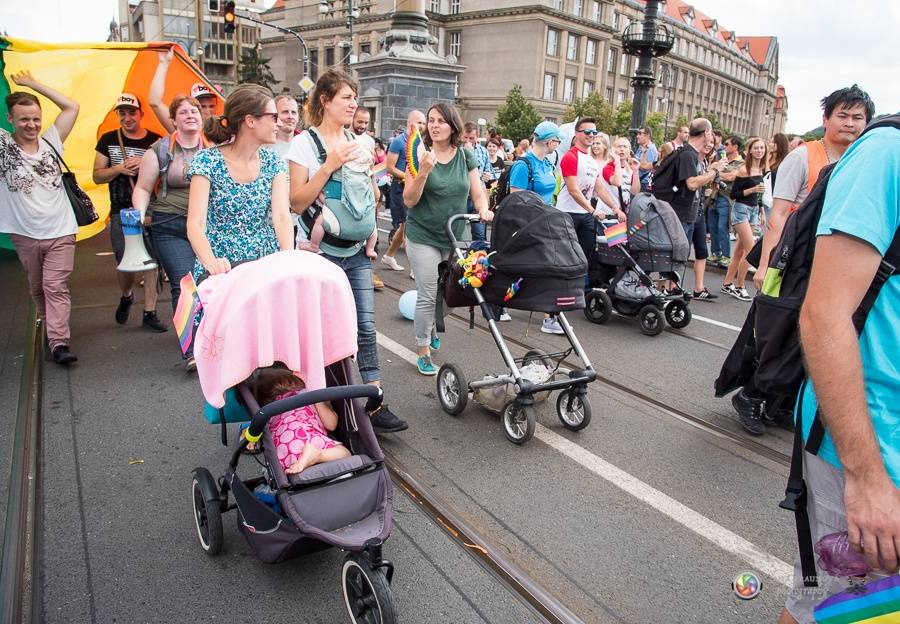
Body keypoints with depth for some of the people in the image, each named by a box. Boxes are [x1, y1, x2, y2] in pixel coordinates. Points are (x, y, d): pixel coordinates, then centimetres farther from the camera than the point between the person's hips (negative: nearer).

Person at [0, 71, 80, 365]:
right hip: (24, 234, 1)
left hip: (60, 231, 0)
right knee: (38, 289, 14)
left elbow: (72, 106, 6)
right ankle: (52, 328, 31)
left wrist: (33, 84, 5)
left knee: (56, 287, -8)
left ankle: (59, 342, -13)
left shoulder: (50, 142, 4)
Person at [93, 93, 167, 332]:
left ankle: (149, 313, 9)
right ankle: (126, 296, 36)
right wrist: (120, 169, -11)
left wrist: (145, 166, -15)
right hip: (121, 212, 1)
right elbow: (97, 176, 6)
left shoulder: (155, 141, 4)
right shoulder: (108, 140, 7)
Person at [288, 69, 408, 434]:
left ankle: (375, 406, 7)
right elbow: (297, 202, -14)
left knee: (365, 327, 2)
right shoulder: (305, 143, -6)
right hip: (322, 253, -5)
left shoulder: (357, 142, 11)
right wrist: (329, 165, -20)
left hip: (356, 252, 5)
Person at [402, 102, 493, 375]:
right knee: (427, 296, -3)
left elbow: (477, 193, 4)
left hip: (454, 237, 4)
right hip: (423, 237, -3)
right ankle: (423, 351, 14)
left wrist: (484, 210, -17)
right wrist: (423, 172, -26)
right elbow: (409, 200, -12)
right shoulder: (420, 155, -8)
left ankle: (431, 327, 46)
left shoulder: (465, 155, 2)